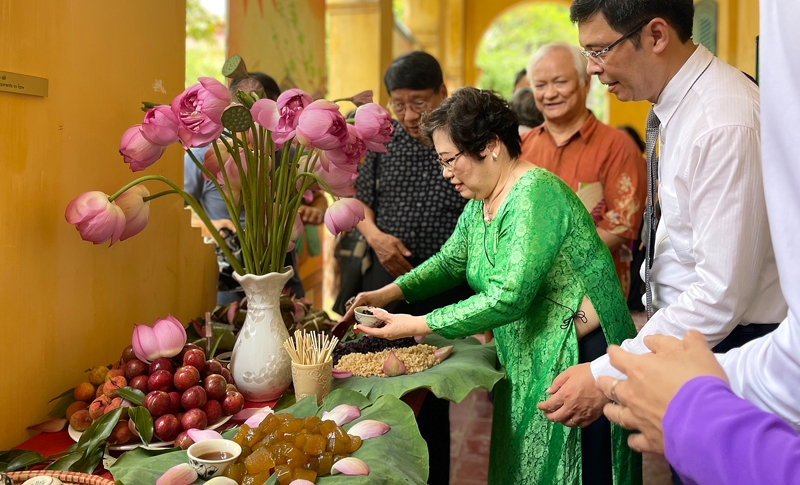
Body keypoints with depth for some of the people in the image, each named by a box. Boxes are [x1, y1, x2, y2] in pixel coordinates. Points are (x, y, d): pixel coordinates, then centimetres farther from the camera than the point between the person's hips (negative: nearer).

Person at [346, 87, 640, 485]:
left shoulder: (535, 194, -21)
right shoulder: (479, 205, 6)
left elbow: (508, 298, -27)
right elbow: (449, 263, 17)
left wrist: (415, 326, -22)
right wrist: (387, 294, 2)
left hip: (580, 359, -9)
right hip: (526, 367, 9)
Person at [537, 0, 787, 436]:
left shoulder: (724, 123, -26)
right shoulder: (680, 105, 3)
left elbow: (723, 294, -29)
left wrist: (607, 376, -27)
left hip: (729, 348, -9)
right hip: (686, 333, 9)